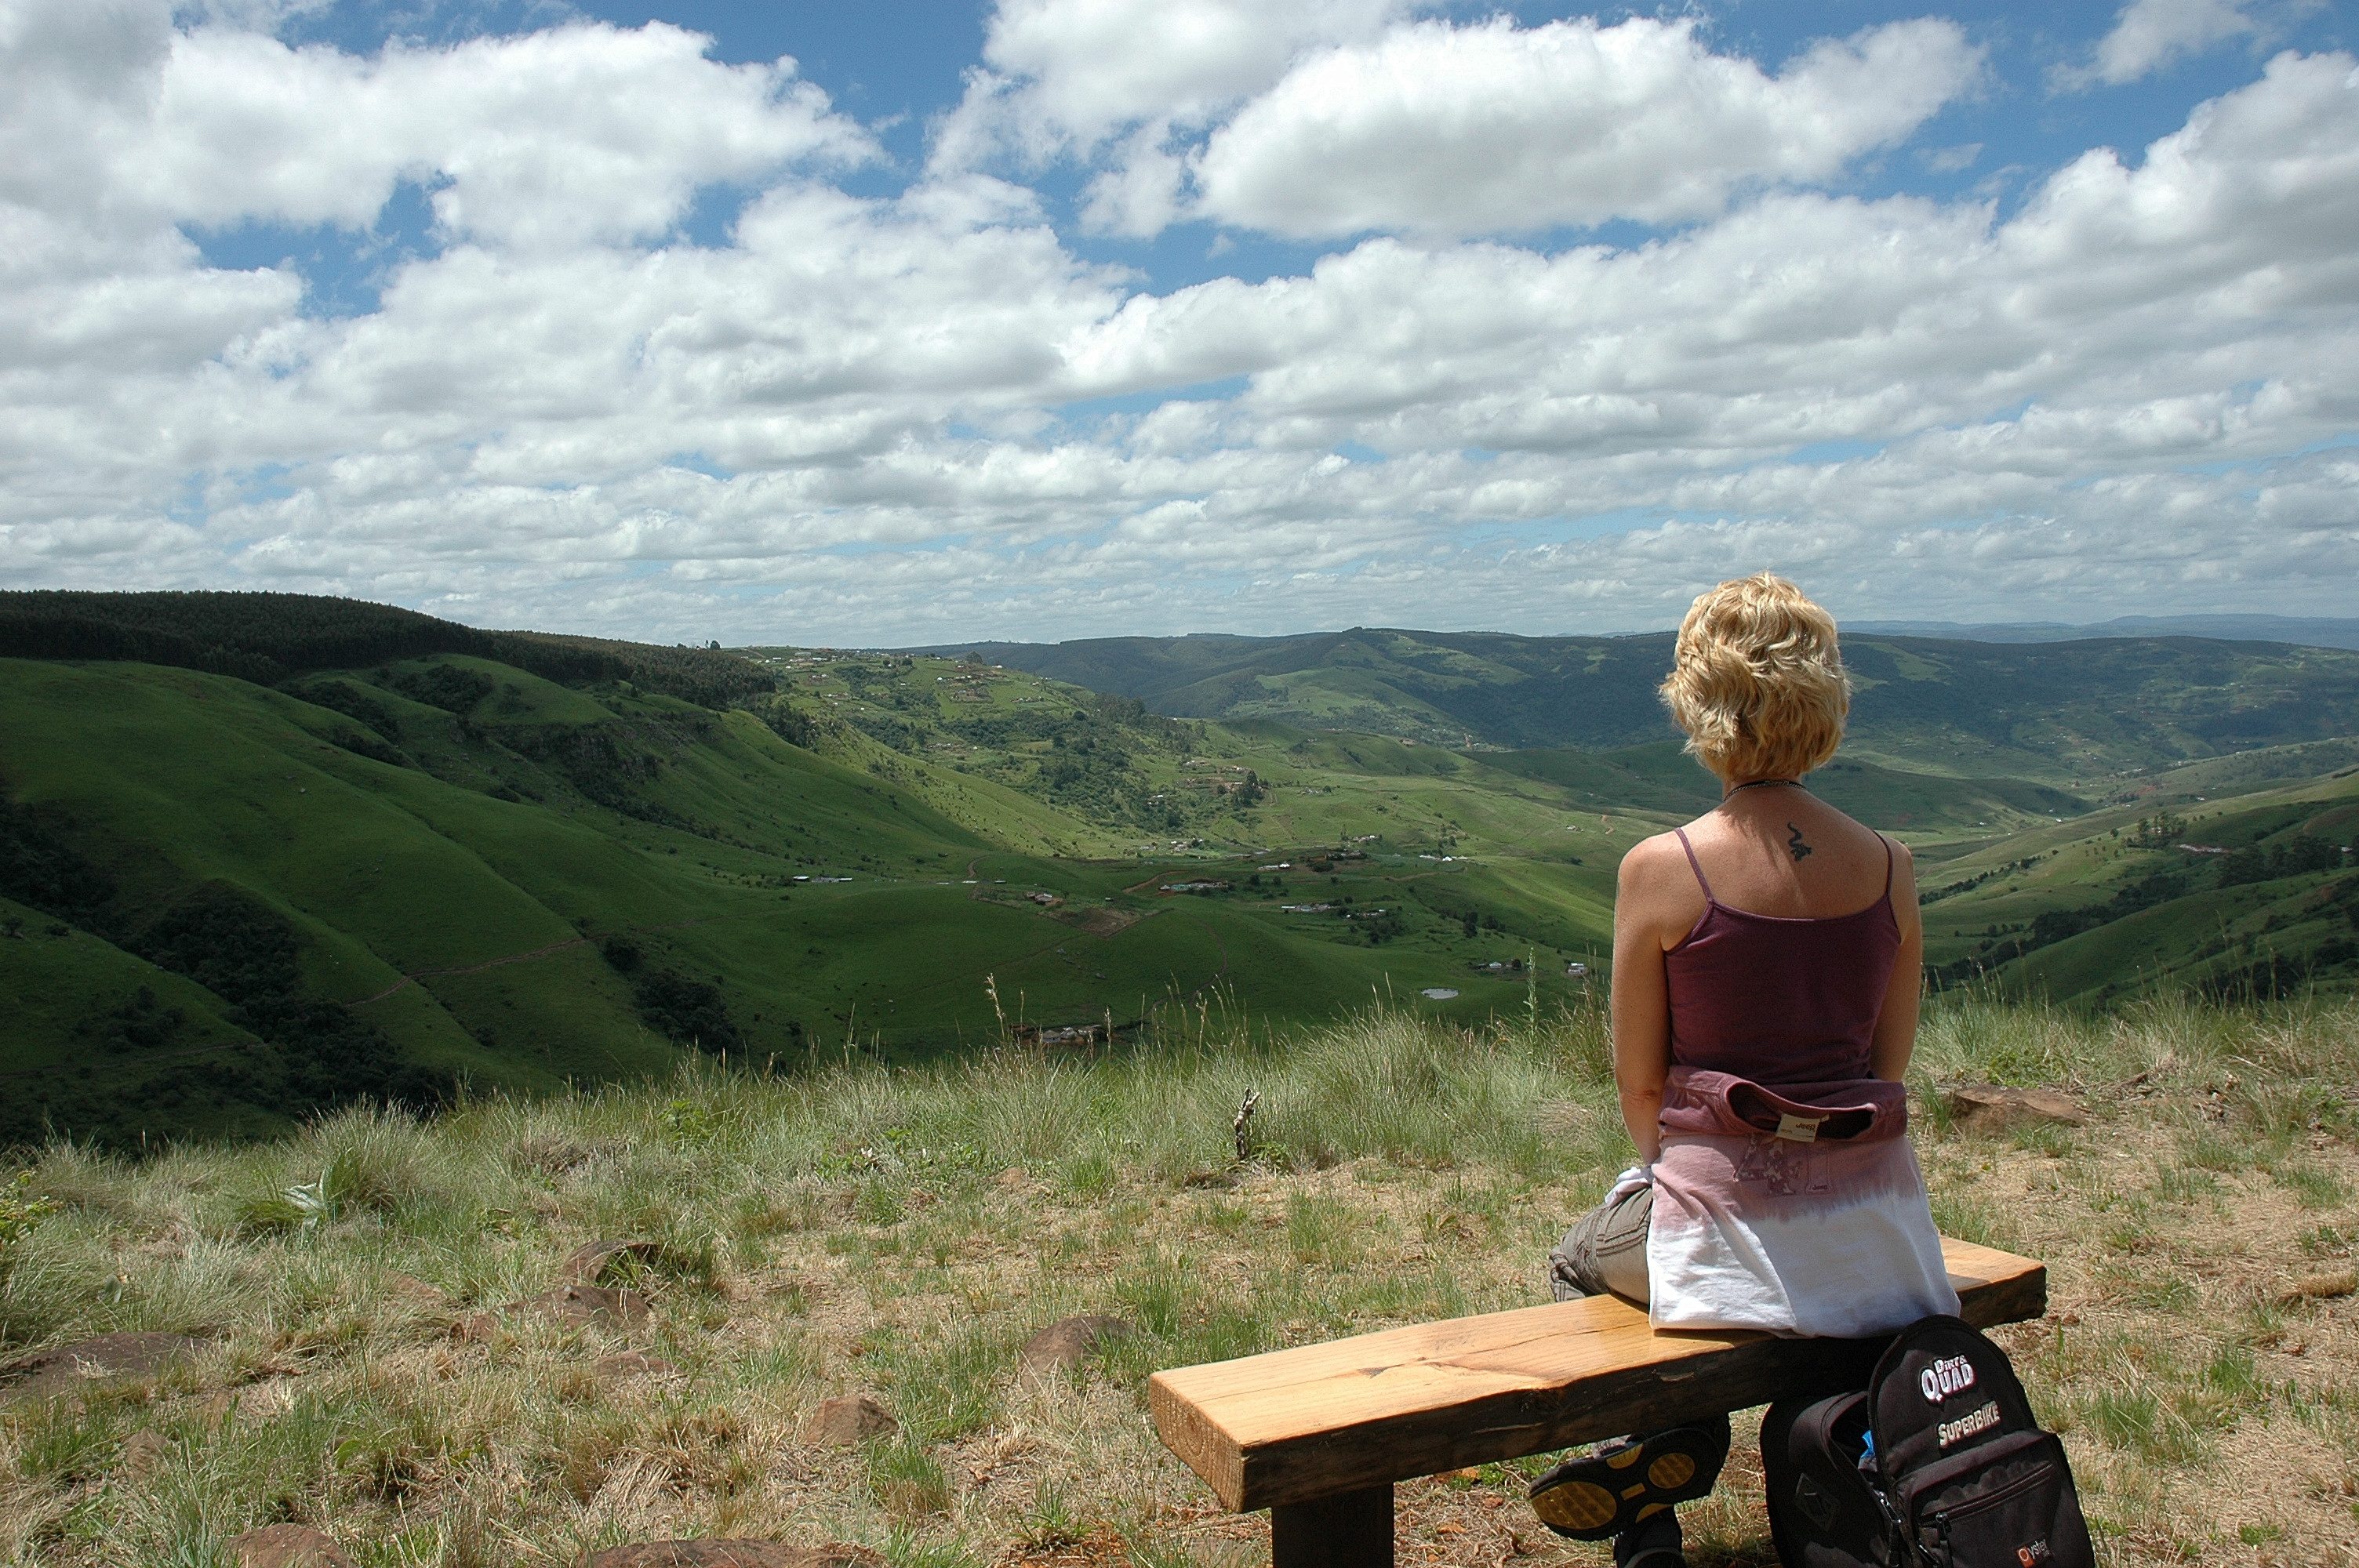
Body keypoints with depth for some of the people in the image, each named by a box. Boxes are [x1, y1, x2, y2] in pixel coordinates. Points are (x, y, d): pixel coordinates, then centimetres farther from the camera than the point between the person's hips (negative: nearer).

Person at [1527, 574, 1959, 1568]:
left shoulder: (1661, 870, -15)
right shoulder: (1889, 868, -3)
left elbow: (1640, 1085, -5)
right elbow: (1889, 1064, 8)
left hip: (1736, 1225, -4)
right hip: (1876, 1224, 4)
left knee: (1577, 1264, 29)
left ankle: (1665, 1435, 6)